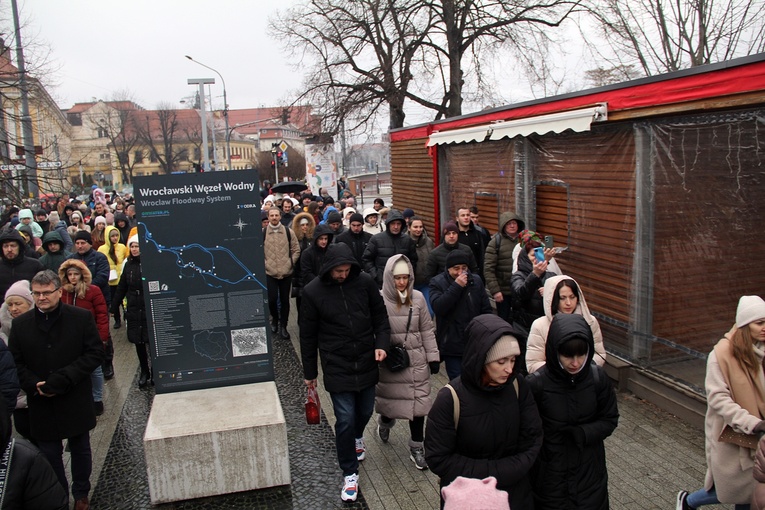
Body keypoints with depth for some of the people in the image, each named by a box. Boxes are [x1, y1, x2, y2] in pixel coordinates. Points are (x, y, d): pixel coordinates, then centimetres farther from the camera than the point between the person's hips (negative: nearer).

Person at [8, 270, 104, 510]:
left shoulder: (82, 317, -8)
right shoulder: (20, 324, -1)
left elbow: (95, 353, -9)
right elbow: (15, 362, 2)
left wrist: (64, 378, -19)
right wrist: (34, 385, -15)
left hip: (76, 402, -1)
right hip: (41, 405, 1)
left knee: (81, 450, 15)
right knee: (50, 454, 11)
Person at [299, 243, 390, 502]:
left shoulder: (365, 282, -7)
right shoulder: (313, 292, -10)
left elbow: (380, 316, 4)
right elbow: (308, 336, -1)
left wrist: (382, 343, -12)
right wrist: (309, 372, 4)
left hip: (367, 363, 3)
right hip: (337, 367, -3)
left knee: (365, 411, 18)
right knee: (345, 419, -2)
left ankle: (357, 437, 53)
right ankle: (349, 473, 18)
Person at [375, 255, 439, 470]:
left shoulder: (417, 298, -2)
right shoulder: (380, 299, -11)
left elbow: (427, 330, 5)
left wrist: (433, 357, 5)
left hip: (416, 361, 2)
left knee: (418, 403, 5)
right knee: (389, 400, 11)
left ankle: (416, 448, 22)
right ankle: (385, 421, 48)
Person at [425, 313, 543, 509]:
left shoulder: (518, 387, -12)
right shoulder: (451, 398, -23)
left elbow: (532, 440, -6)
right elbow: (438, 458, -17)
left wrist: (500, 475, -18)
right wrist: (490, 474, -19)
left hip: (515, 493, 3)